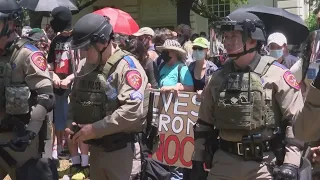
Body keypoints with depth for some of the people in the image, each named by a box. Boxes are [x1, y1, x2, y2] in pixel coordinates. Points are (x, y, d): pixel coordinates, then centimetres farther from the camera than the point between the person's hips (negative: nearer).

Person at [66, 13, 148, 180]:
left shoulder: (127, 66, -16)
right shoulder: (84, 64, 8)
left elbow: (132, 110, -28)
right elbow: (76, 100, 22)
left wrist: (95, 129, -24)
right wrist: (72, 124, 3)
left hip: (118, 148, -7)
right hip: (95, 145, 7)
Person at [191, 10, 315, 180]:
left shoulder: (276, 74, -7)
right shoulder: (219, 77, 8)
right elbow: (204, 122, 15)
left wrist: (291, 164, -14)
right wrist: (197, 160, 14)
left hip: (264, 164, -4)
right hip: (224, 160, 4)